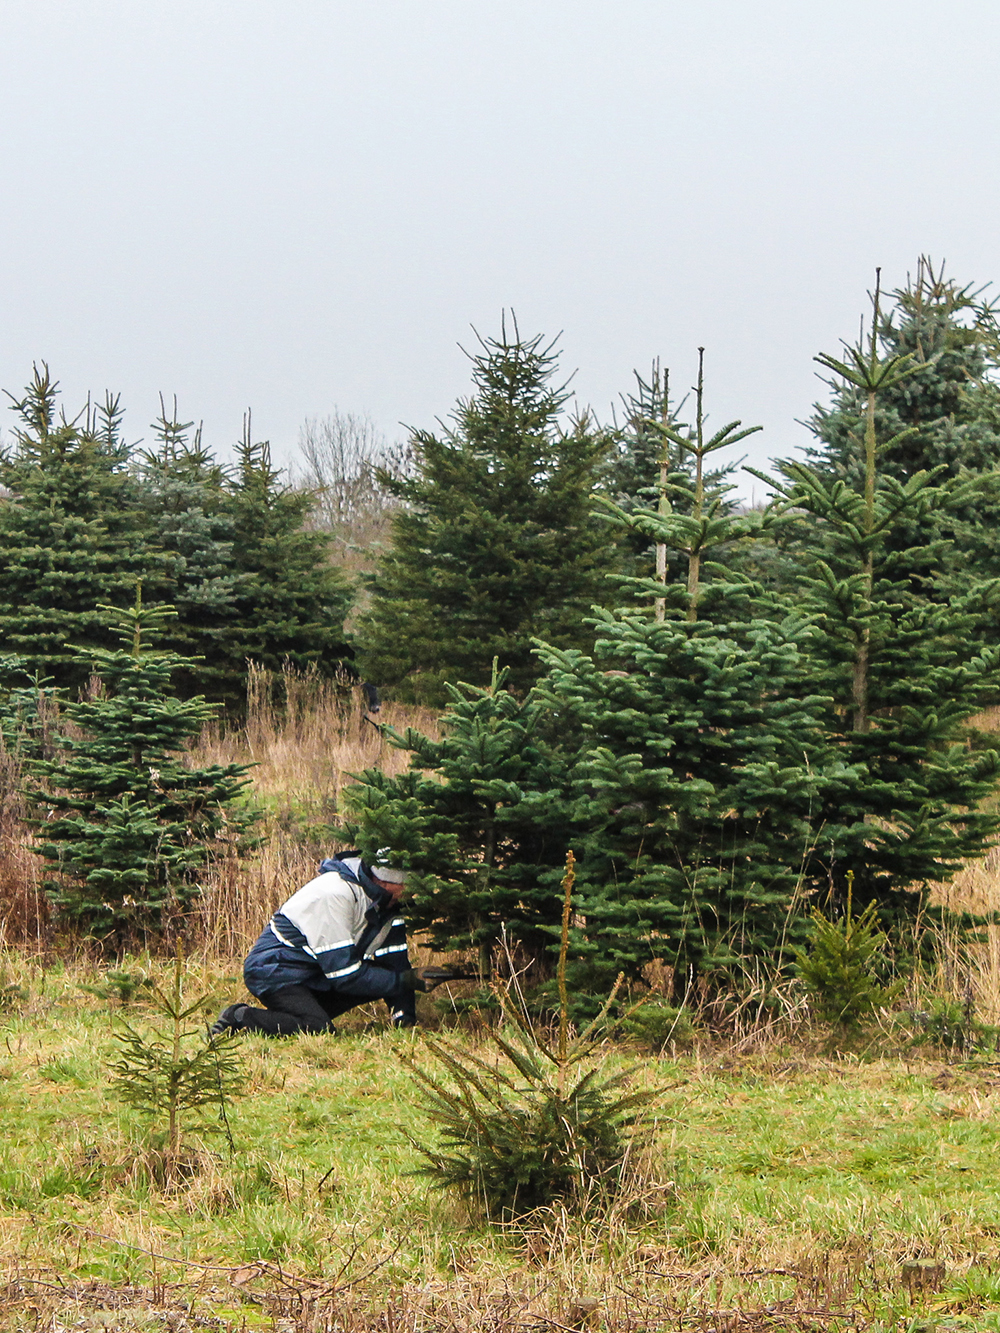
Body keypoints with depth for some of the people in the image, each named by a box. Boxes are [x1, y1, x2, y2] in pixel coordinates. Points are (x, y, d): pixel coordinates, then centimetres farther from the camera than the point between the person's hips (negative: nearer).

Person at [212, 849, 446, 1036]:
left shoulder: (386, 903, -1)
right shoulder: (335, 893, -26)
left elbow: (395, 964, 0)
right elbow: (344, 974, -25)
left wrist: (405, 1019, -11)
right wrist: (408, 979, -24)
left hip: (312, 976, 9)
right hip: (274, 969, -9)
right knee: (320, 1031, -30)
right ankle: (239, 1018, -12)